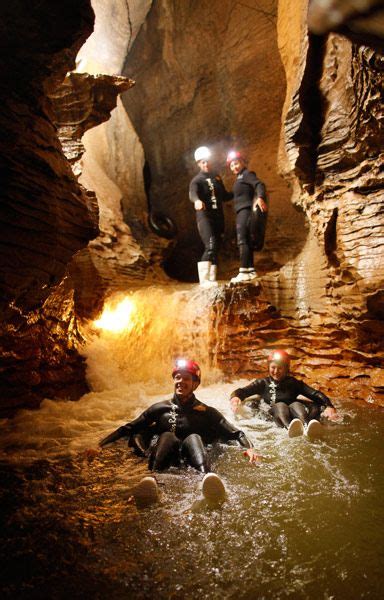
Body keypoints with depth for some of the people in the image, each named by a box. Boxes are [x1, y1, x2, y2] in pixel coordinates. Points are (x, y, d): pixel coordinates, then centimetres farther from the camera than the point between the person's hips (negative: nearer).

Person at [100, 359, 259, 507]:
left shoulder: (206, 412, 15)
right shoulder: (160, 408, 16)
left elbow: (235, 434, 9)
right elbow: (128, 429, 14)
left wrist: (247, 448, -11)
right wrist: (101, 444, 3)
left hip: (191, 462, 0)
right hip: (166, 463, 1)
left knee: (194, 438, -27)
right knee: (167, 436, -27)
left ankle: (207, 476, -59)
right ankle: (153, 478, -57)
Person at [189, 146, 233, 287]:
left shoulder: (216, 177, 17)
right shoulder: (197, 180, -4)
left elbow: (224, 196, 27)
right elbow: (192, 194, -26)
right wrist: (197, 200, -48)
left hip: (218, 217, 7)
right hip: (205, 216, -7)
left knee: (216, 249, 8)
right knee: (210, 246, -22)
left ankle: (212, 279, 14)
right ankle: (204, 279, -23)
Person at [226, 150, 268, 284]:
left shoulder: (247, 174, -2)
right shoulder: (239, 178, 24)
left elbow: (259, 184, -19)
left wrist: (260, 197, -36)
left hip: (246, 210, -10)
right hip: (242, 212, 10)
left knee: (242, 240, -17)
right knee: (246, 241, 9)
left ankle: (244, 272, -23)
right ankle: (251, 271, 12)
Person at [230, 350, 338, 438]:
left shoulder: (294, 383, 16)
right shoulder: (263, 383, 16)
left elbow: (315, 394, 4)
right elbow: (243, 391, 1)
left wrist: (329, 406, -16)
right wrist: (235, 397, -23)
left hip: (295, 418, 1)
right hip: (272, 418, -1)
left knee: (296, 404, -26)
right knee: (280, 406, -28)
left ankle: (308, 426, -59)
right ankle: (290, 427, -62)